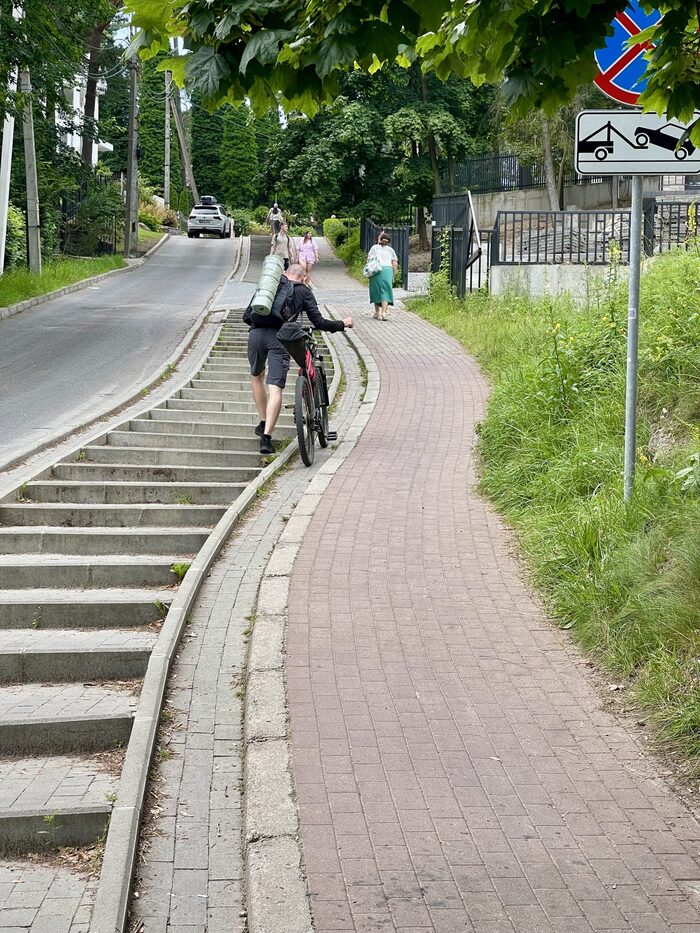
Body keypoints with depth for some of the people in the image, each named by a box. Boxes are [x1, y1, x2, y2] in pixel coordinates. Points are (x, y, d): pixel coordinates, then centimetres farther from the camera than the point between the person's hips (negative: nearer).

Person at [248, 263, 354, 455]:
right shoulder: (304, 291, 15)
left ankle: (264, 424, 31)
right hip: (279, 337, -3)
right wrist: (343, 324, 22)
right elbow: (318, 322, 8)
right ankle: (267, 436, -16)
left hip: (257, 333, 3)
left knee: (256, 376, 28)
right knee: (275, 388, -5)